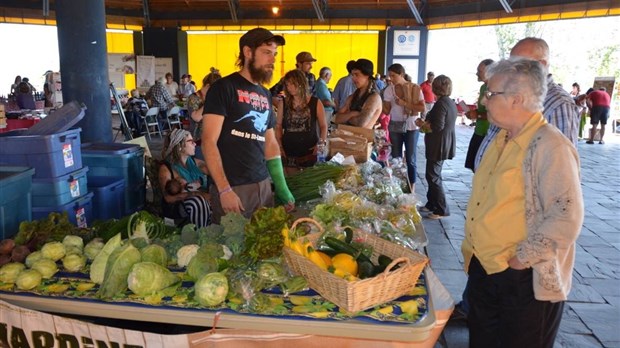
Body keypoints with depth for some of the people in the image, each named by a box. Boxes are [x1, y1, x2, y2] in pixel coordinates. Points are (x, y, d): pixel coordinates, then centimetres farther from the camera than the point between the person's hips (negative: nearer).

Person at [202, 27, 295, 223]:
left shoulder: (265, 94, 13)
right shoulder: (223, 88, -8)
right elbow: (208, 142, -14)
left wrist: (282, 188, 11)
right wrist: (224, 189, -21)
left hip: (263, 185, 7)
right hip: (233, 188, -6)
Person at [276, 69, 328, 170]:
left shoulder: (316, 103, 1)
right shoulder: (283, 103, 4)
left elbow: (323, 126, 7)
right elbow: (278, 126, 10)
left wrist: (322, 143, -7)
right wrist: (279, 146, -1)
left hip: (310, 153, -1)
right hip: (288, 153, 1)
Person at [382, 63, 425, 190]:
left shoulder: (415, 88, -10)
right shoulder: (388, 90, -2)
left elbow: (422, 108, -13)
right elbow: (386, 110, -1)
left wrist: (404, 104, -20)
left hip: (411, 127, -3)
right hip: (395, 127, 3)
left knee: (410, 159, 1)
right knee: (396, 158, 7)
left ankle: (411, 189, 11)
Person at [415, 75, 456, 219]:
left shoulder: (440, 103, -18)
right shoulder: (451, 103, 10)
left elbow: (438, 127, -24)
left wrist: (422, 124, -9)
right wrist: (427, 123, 13)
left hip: (438, 145, -10)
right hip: (445, 144, 10)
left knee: (433, 176, -2)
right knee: (434, 175, 18)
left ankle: (441, 210, 3)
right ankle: (431, 204, 27)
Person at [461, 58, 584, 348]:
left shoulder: (550, 147, -20)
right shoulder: (502, 139, 8)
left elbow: (566, 220, -25)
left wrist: (520, 259, -19)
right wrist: (472, 249, 11)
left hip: (524, 280, -8)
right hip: (483, 268, 8)